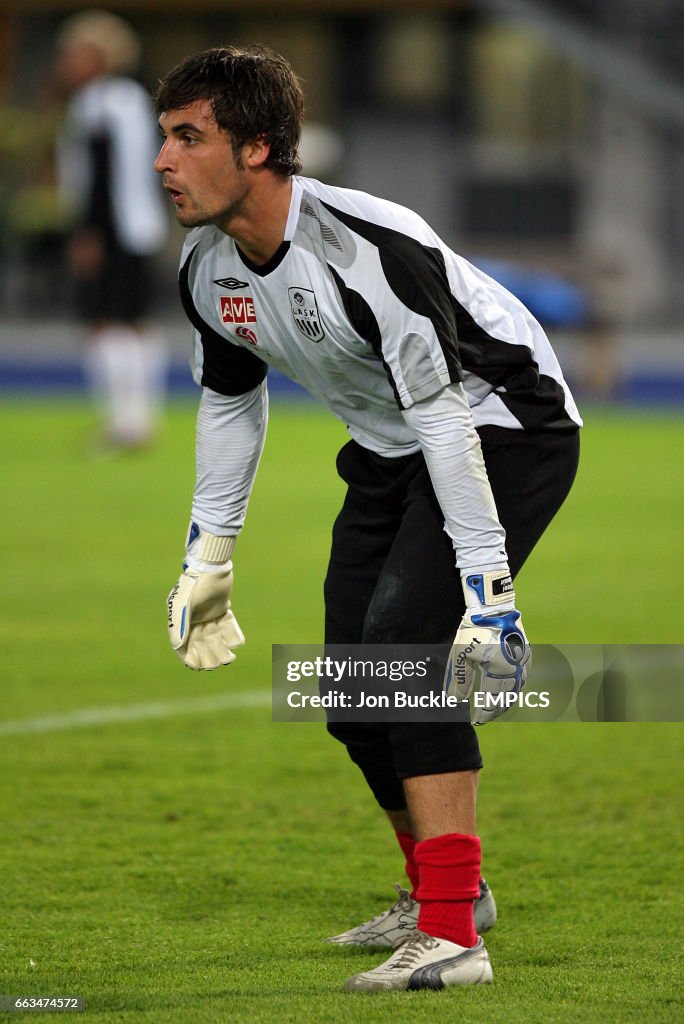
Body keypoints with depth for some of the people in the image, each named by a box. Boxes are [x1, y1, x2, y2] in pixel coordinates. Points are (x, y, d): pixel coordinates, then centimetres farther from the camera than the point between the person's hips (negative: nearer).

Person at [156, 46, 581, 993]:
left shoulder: (369, 248, -33)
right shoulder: (208, 269, -6)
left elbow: (445, 418, -33)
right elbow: (229, 401, 12)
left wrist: (487, 586, -34)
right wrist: (207, 559, 15)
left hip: (503, 427, -9)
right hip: (390, 451, 9)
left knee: (403, 639, -26)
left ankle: (449, 938, -27)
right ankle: (446, 888, 36)